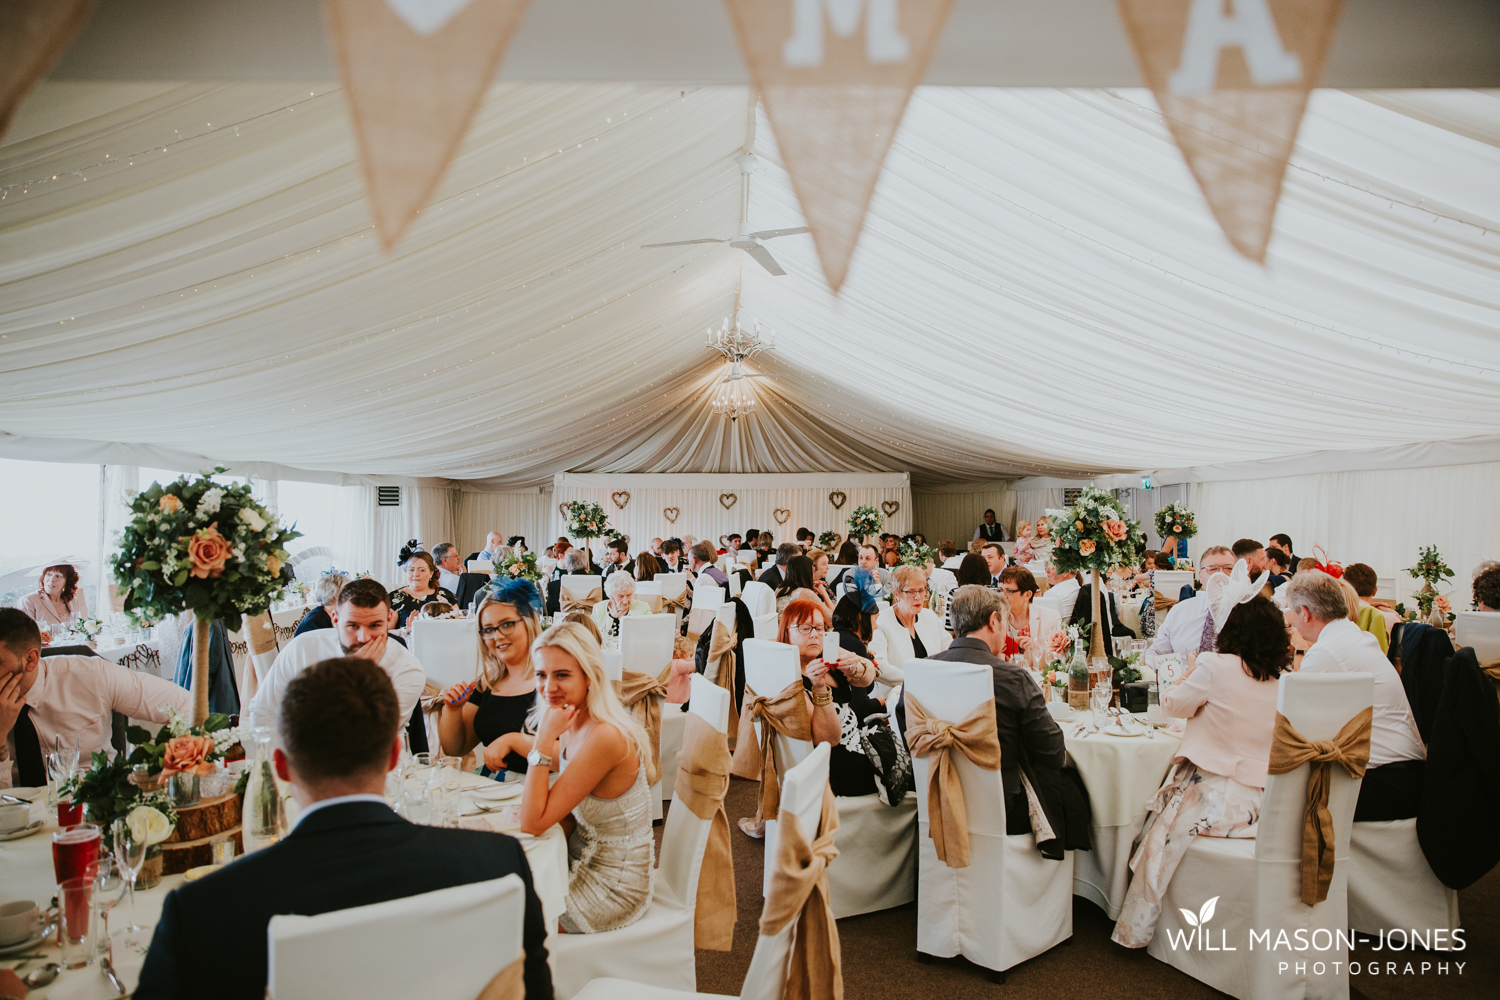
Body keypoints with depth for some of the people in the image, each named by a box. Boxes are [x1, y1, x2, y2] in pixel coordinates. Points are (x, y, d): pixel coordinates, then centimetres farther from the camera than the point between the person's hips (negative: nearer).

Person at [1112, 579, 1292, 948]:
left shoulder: (1215, 666, -14)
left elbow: (1172, 704, 1)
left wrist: (1192, 672, 18)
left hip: (1214, 799, -6)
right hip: (1262, 802, 6)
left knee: (1159, 842, 12)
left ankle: (1137, 929, 24)